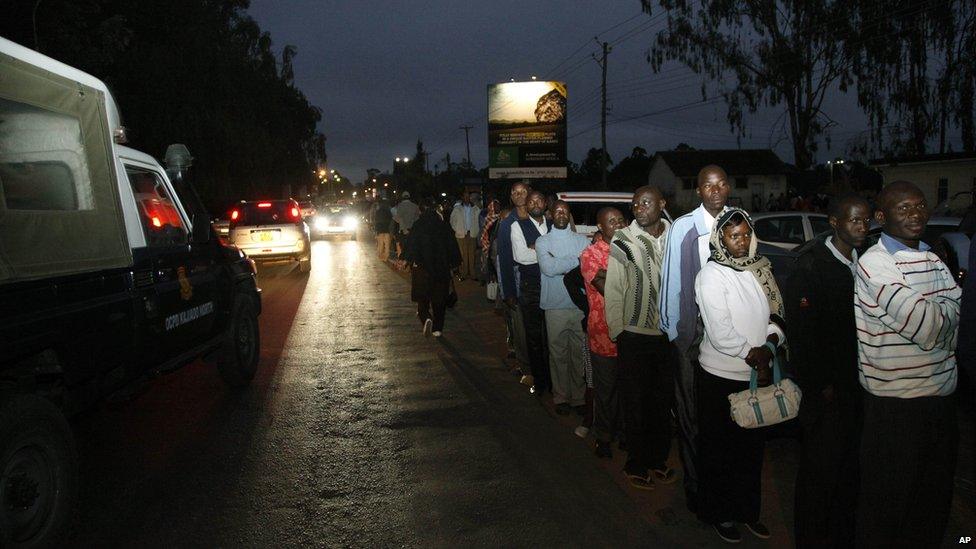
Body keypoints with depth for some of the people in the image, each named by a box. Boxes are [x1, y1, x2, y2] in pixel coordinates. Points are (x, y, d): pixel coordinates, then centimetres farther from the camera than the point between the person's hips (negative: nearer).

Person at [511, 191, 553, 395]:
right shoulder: (518, 226, 0)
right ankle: (539, 379, 20)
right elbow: (520, 256, -14)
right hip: (531, 285, -2)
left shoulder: (554, 225, 10)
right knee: (534, 334, 6)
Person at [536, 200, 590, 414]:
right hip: (556, 307, -1)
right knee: (558, 354, 6)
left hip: (580, 306, 1)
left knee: (580, 353, 6)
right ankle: (561, 397, 18)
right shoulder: (543, 241, 3)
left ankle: (579, 397, 19)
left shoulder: (583, 240, 8)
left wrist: (560, 263, -14)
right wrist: (577, 259, -11)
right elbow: (548, 268, -15)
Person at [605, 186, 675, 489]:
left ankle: (658, 459, 33)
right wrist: (617, 331, -5)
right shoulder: (623, 243, -10)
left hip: (669, 335, 3)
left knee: (663, 400, 16)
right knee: (636, 402, 8)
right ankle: (637, 465, 24)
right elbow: (613, 291, -6)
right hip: (635, 336, -3)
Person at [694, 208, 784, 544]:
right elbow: (720, 333, -18)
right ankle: (718, 514, 24)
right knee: (719, 450, 8)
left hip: (758, 374, 6)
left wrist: (770, 345, -11)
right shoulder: (711, 275, -13)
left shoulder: (760, 269, 5)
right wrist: (754, 357, -14)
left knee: (753, 447, 17)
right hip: (722, 376, -6)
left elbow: (776, 314, 7)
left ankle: (748, 510, 34)